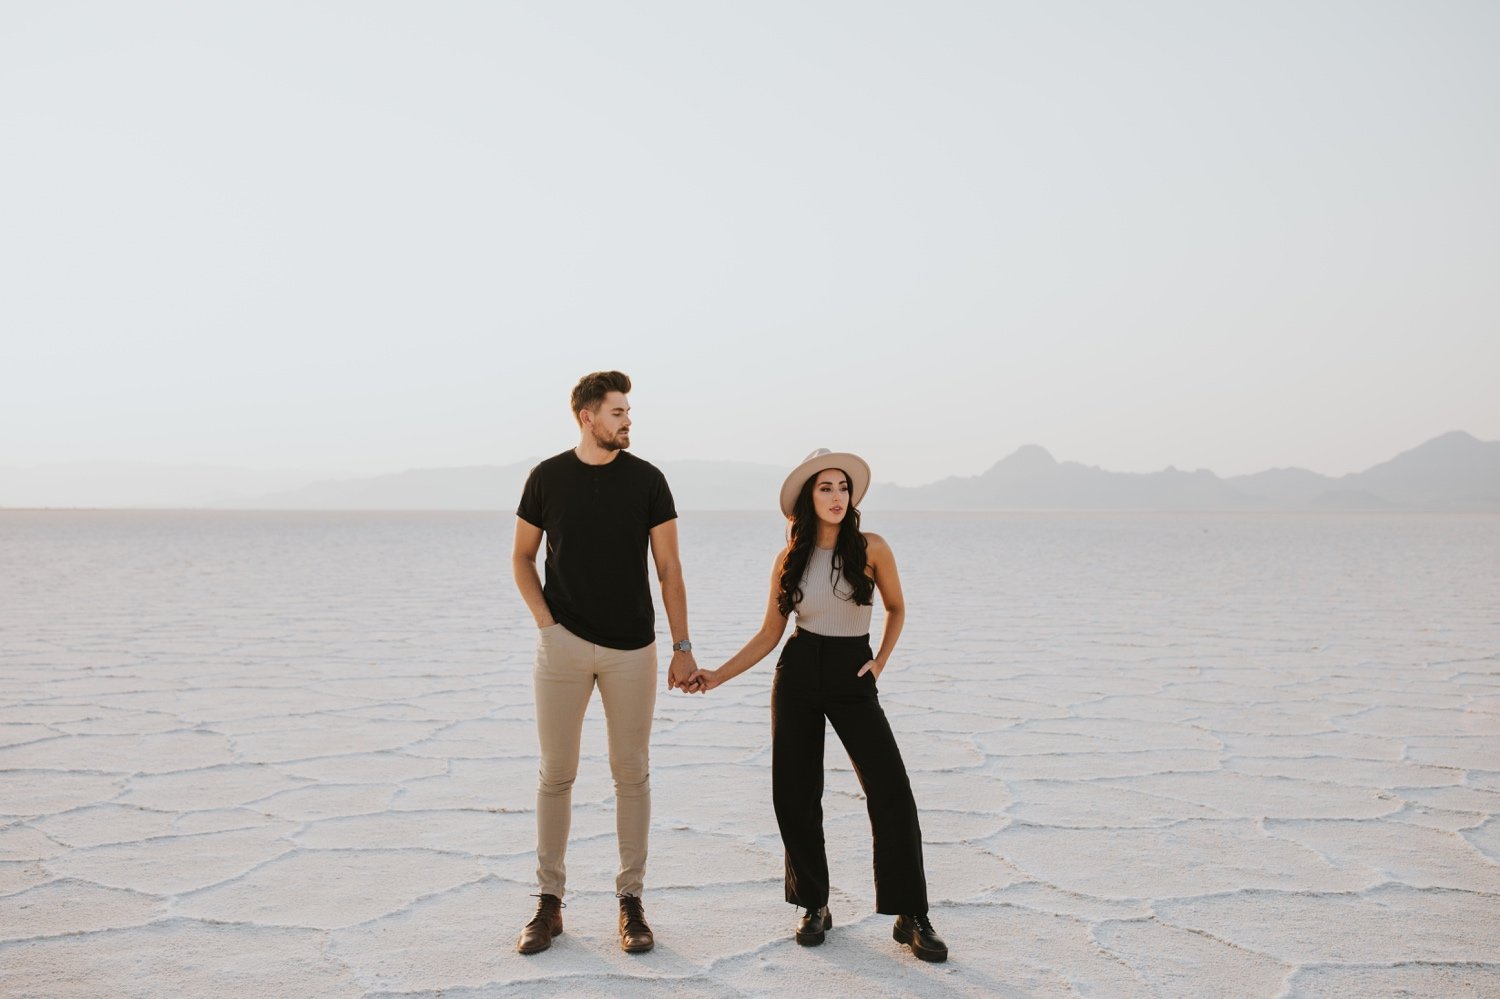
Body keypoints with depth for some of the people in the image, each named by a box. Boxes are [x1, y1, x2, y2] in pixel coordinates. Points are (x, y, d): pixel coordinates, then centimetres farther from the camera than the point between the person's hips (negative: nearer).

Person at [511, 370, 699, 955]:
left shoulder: (647, 480, -1)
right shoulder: (547, 477, 1)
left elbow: (669, 568, 1)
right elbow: (521, 557, 10)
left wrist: (682, 645, -3)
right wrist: (544, 622, -3)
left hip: (631, 649, 0)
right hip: (564, 645, 0)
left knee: (631, 774, 4)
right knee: (556, 773, 4)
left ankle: (631, 901, 14)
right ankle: (549, 901, 15)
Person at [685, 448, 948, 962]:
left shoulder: (871, 548, -5)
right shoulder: (791, 557, 1)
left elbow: (896, 609, 11)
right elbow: (769, 634, 5)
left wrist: (879, 663, 0)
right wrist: (717, 675, -2)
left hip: (852, 678, -2)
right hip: (798, 674, 2)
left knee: (891, 792, -11)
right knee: (794, 794, 3)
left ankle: (911, 917, 0)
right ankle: (814, 905, 22)